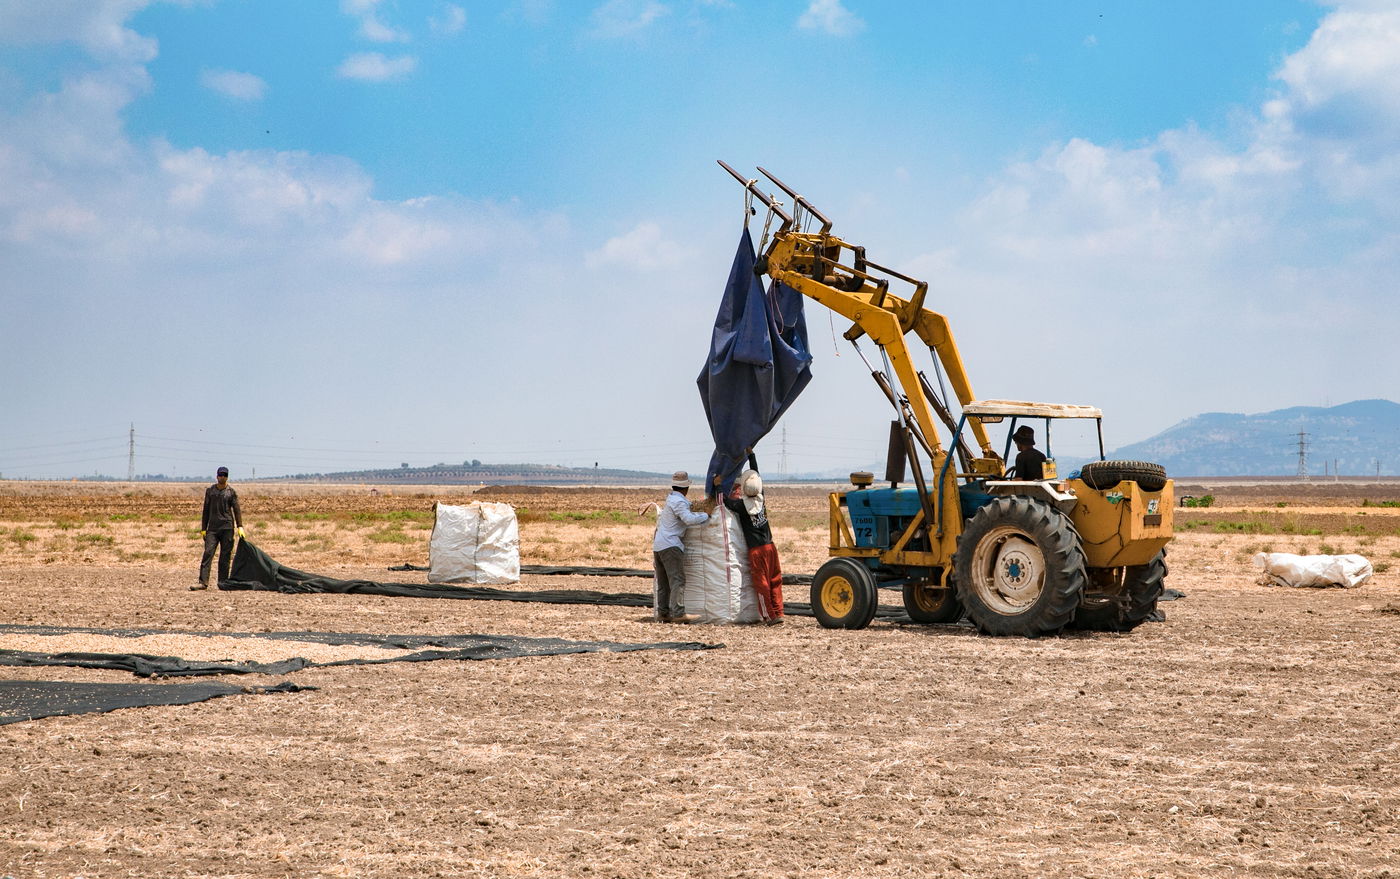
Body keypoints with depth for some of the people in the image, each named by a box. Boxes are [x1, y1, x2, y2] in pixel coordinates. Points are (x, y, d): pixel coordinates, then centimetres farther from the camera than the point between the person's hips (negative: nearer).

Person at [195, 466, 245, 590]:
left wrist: (240, 527, -10)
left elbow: (237, 510, 2)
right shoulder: (210, 491, 11)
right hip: (212, 528, 1)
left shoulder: (231, 493, 5)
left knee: (225, 556, 0)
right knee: (208, 553, -9)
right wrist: (203, 528, 10)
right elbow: (206, 511, 14)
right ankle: (203, 582, -13)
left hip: (227, 528, -1)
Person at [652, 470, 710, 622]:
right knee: (677, 580, -13)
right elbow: (689, 519, -26)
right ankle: (678, 612, -21)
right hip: (670, 545, -10)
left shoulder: (669, 498, 17)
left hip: (658, 545, 10)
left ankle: (663, 613, 10)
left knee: (663, 583, 10)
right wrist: (706, 515, -10)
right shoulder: (679, 502, -12)